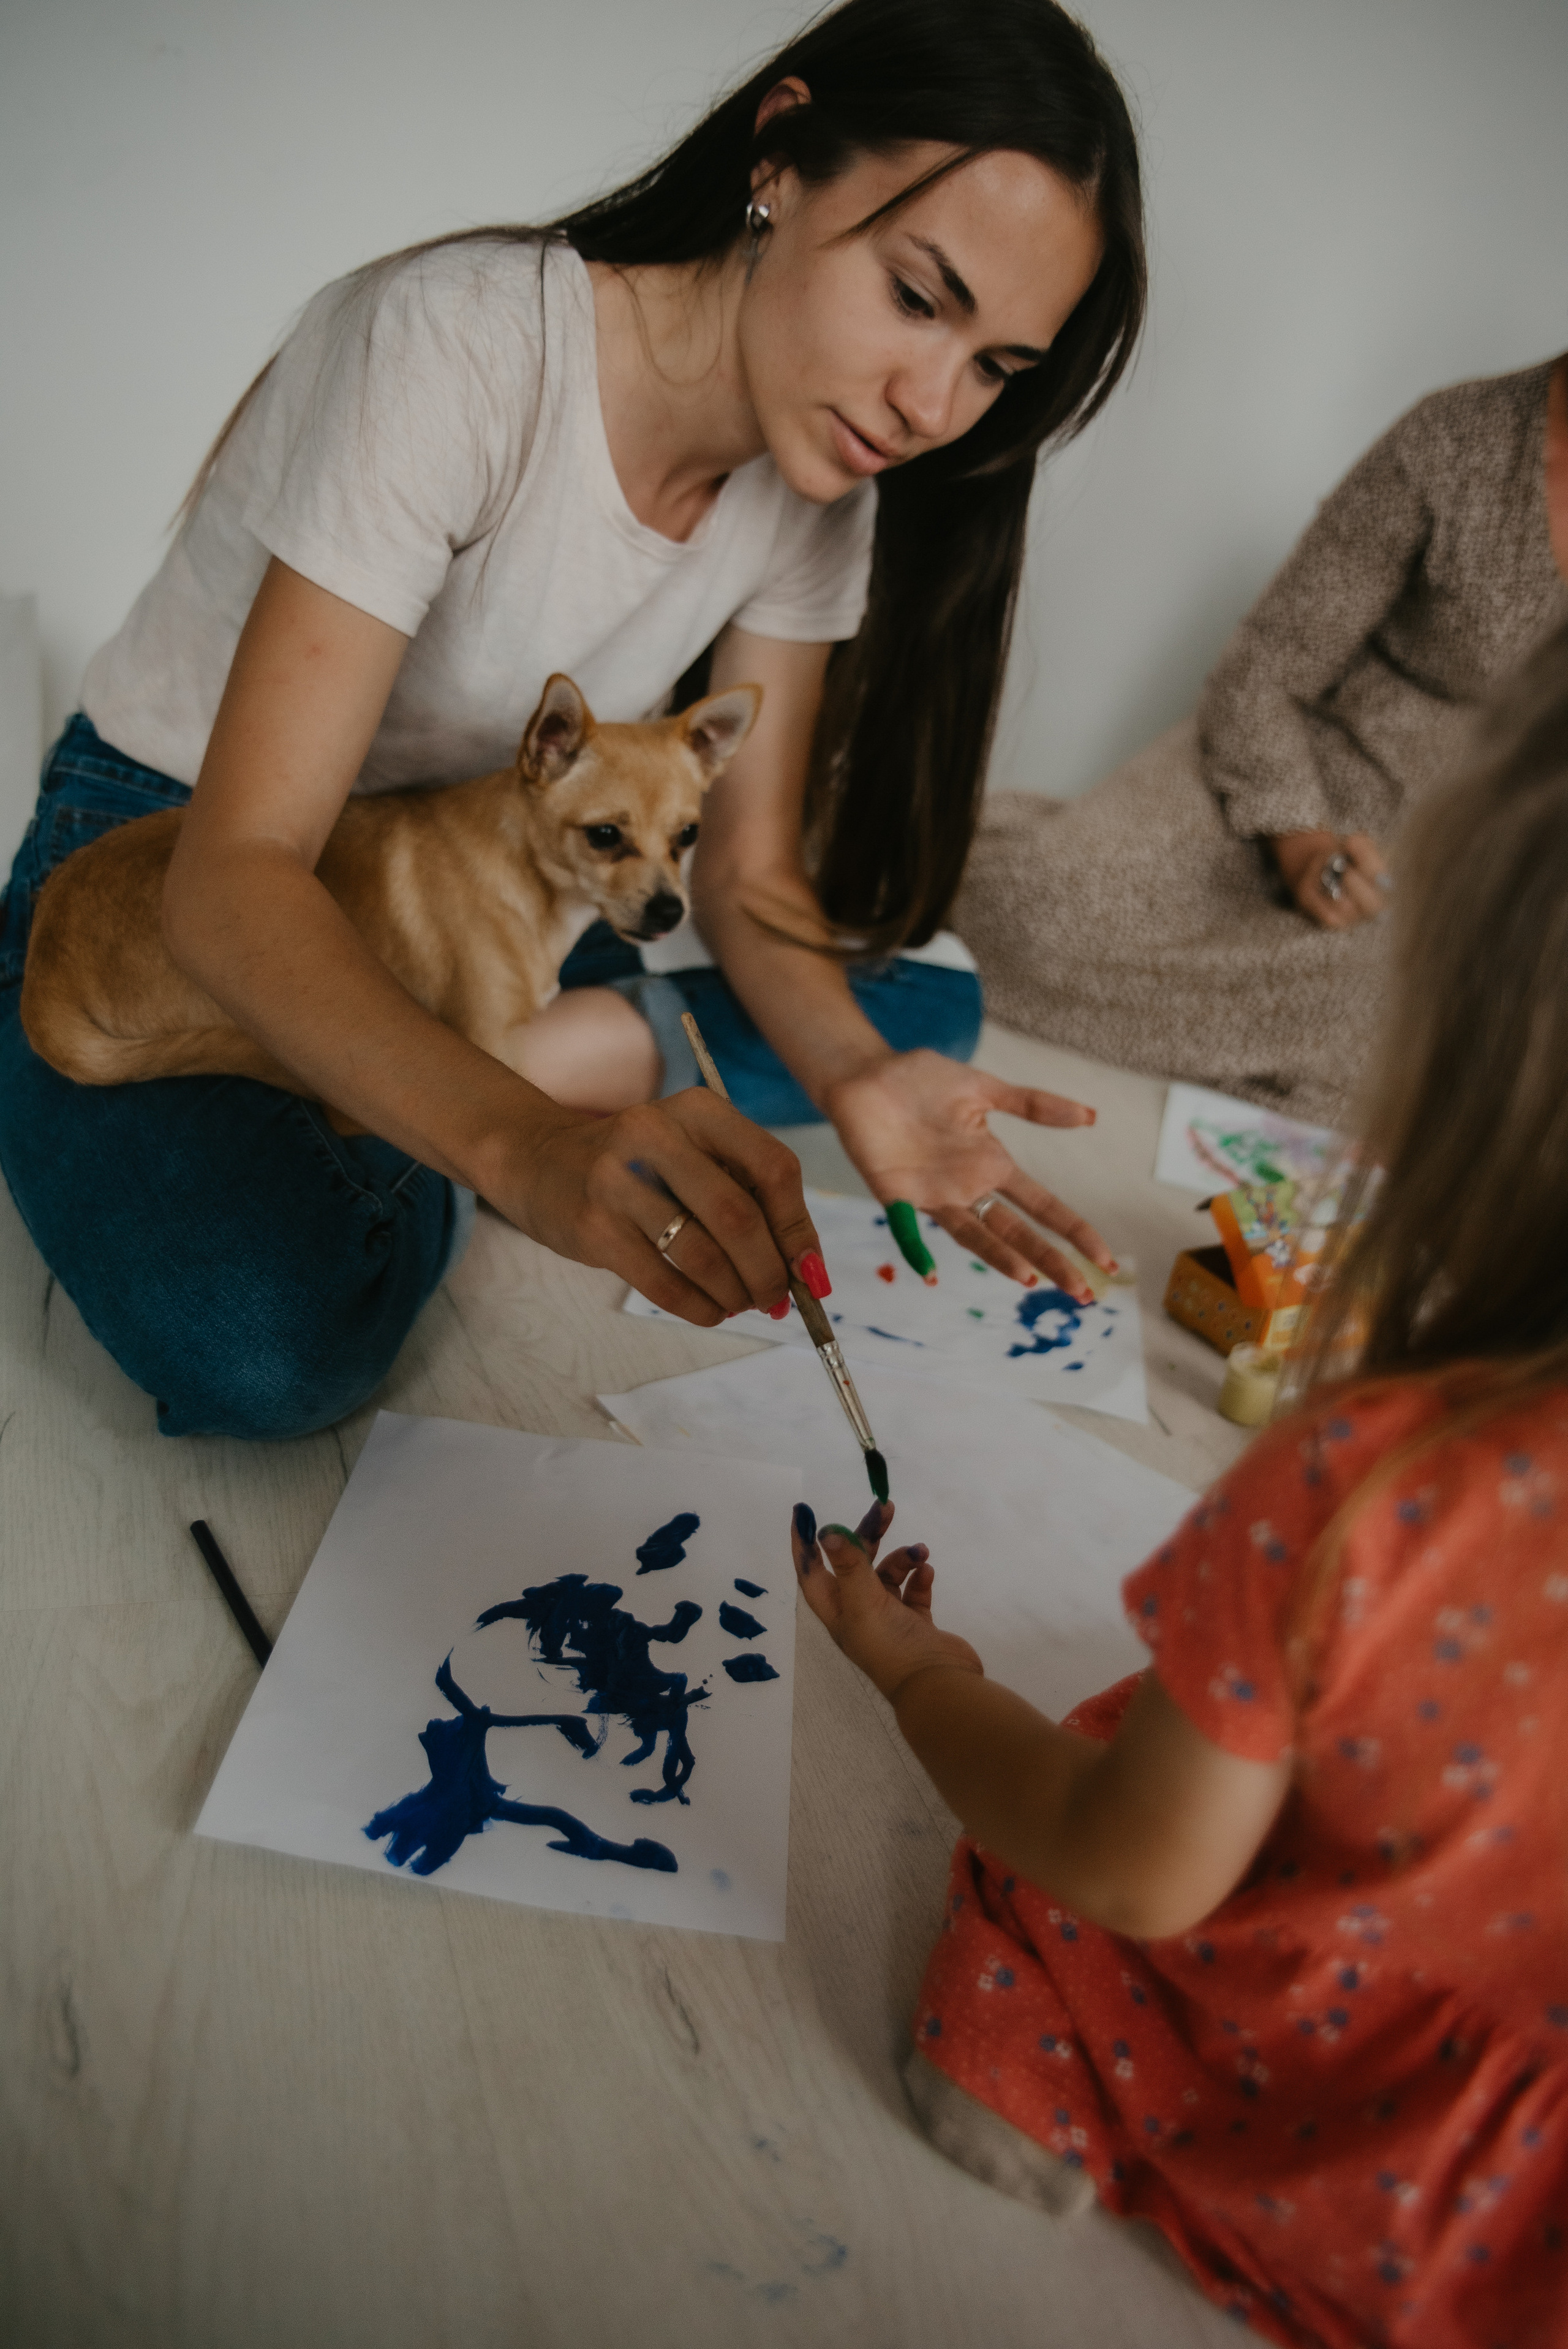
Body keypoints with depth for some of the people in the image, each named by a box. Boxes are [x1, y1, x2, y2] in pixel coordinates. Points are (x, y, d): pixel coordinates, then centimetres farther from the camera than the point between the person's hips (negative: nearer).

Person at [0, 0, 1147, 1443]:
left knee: (921, 1005, -7)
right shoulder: (458, 348, -29)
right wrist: (520, 1144, -52)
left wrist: (853, 1072, -29)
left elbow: (751, 877, -6)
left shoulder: (819, 480, -8)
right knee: (271, 1346, -34)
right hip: (155, 887, -5)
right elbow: (233, 879, -34)